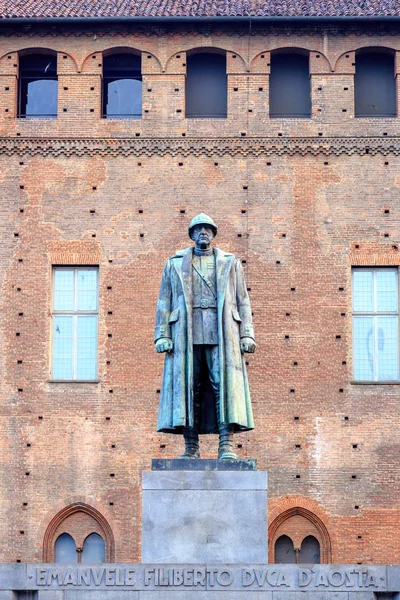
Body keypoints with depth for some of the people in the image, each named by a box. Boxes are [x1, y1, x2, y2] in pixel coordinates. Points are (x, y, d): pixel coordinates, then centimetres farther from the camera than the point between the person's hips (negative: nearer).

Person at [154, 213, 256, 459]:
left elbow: (243, 301, 12)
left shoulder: (231, 263, 17)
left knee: (225, 384, -11)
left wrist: (246, 335, 1)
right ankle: (191, 447, -2)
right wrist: (162, 335, 2)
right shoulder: (175, 264, 17)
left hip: (221, 332, 0)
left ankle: (227, 445, -14)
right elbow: (164, 302, 13)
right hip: (186, 333, 0)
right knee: (188, 387, -4)